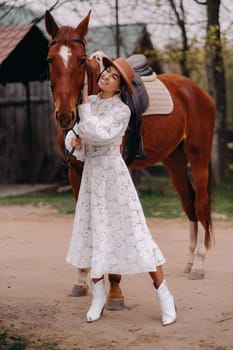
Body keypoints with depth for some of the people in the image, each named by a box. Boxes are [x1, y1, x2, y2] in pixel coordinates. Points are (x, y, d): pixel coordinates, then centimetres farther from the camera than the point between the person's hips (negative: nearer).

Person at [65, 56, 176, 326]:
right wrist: (74, 140, -10)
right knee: (93, 233, 10)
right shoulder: (89, 103, 6)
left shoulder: (122, 111, -11)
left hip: (114, 174, -6)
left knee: (134, 234, -6)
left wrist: (84, 99, -18)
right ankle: (98, 296, 23)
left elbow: (97, 133, -24)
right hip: (91, 173, 6)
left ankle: (164, 297, 2)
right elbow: (74, 133, 13)